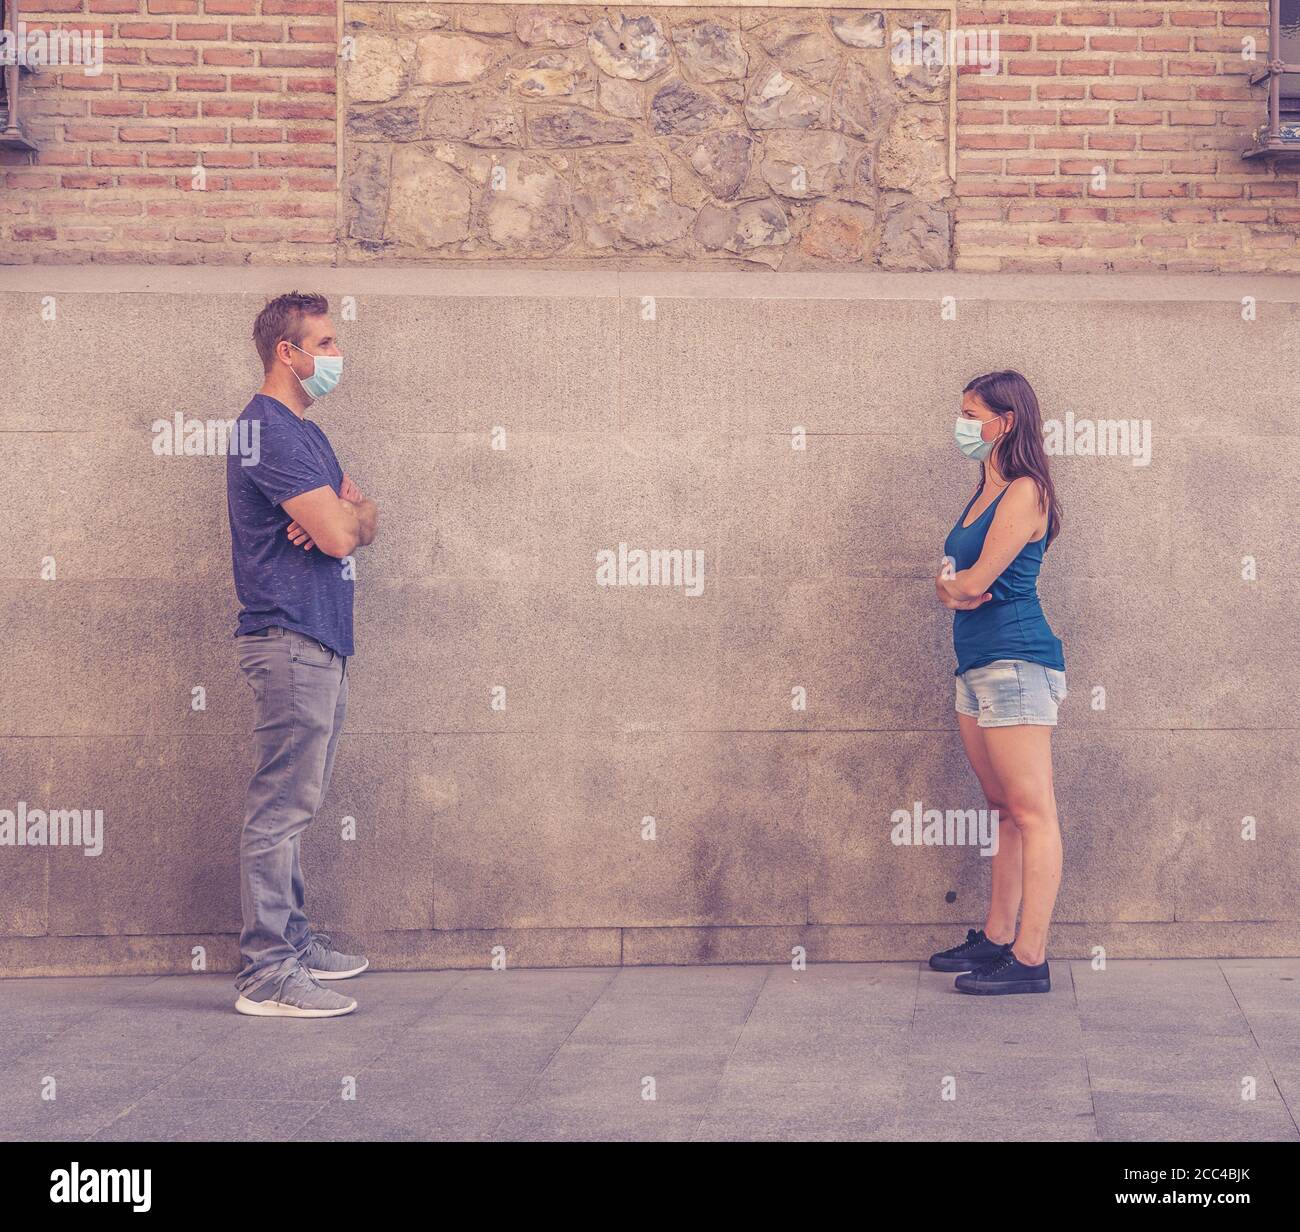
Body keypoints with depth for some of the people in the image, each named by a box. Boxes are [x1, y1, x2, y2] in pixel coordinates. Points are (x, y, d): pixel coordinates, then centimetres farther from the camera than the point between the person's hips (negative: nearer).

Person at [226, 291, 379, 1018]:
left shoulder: (305, 433, 19)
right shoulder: (268, 428, -13)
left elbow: (362, 523, 14)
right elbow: (338, 534, -20)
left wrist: (341, 515, -9)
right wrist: (348, 514, 3)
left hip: (322, 644, 10)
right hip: (291, 639, -10)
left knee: (294, 806, 15)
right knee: (281, 808, -9)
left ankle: (293, 940, 23)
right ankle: (267, 974, -7)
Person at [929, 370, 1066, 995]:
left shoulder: (1024, 492, -11)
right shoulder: (984, 493, 19)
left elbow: (977, 579, -16)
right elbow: (951, 578, 16)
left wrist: (951, 582, 6)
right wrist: (953, 587, -7)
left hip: (1015, 662, -10)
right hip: (978, 663, 10)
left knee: (1032, 813, -8)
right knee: (1006, 810, 14)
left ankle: (1029, 959, -9)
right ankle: (996, 937, 20)